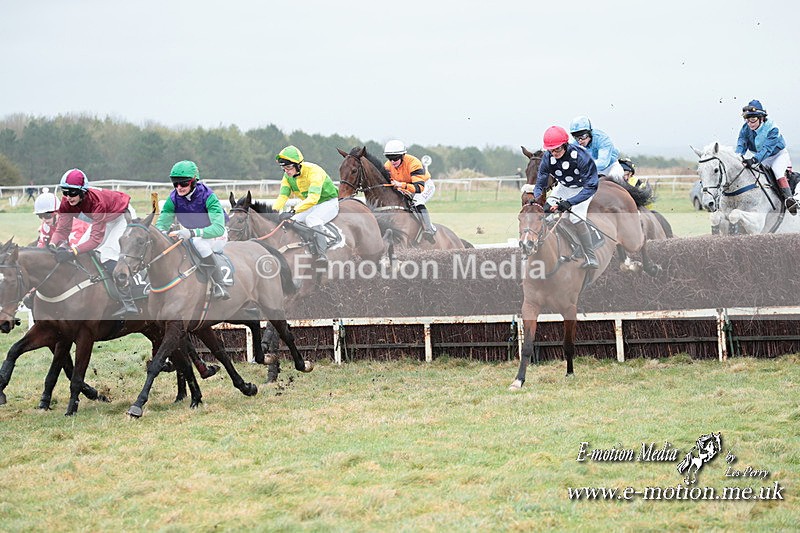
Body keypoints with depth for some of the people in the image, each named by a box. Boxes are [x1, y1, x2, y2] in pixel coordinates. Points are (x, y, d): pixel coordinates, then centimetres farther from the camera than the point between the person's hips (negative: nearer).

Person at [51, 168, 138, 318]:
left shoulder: (96, 202, -40)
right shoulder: (67, 203, -20)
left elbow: (96, 238, -43)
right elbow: (62, 228, -20)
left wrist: (73, 251, -55)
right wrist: (52, 245, -41)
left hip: (123, 216, -9)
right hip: (105, 220, 9)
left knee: (109, 255, -25)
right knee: (83, 251, 2)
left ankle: (128, 304, -26)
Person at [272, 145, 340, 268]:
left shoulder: (313, 171, -29)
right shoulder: (288, 176, -5)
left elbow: (313, 198, -40)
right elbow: (282, 197, -12)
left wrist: (293, 211, -51)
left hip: (329, 203, -8)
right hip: (309, 206, 8)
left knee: (312, 219, -35)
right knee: (289, 221, -11)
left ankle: (321, 254, -45)